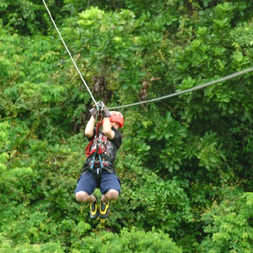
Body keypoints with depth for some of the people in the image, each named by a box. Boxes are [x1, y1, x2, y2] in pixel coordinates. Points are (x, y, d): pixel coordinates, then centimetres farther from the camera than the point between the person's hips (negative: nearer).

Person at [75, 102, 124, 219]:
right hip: (90, 170, 1)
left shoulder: (117, 136, 19)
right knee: (80, 196, -26)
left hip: (107, 171, -1)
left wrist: (106, 114, 7)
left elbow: (106, 131, -3)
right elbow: (88, 133, 0)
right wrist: (93, 116, 8)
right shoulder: (96, 131, 25)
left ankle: (104, 200, 11)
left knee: (113, 194, -32)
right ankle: (92, 200, 16)